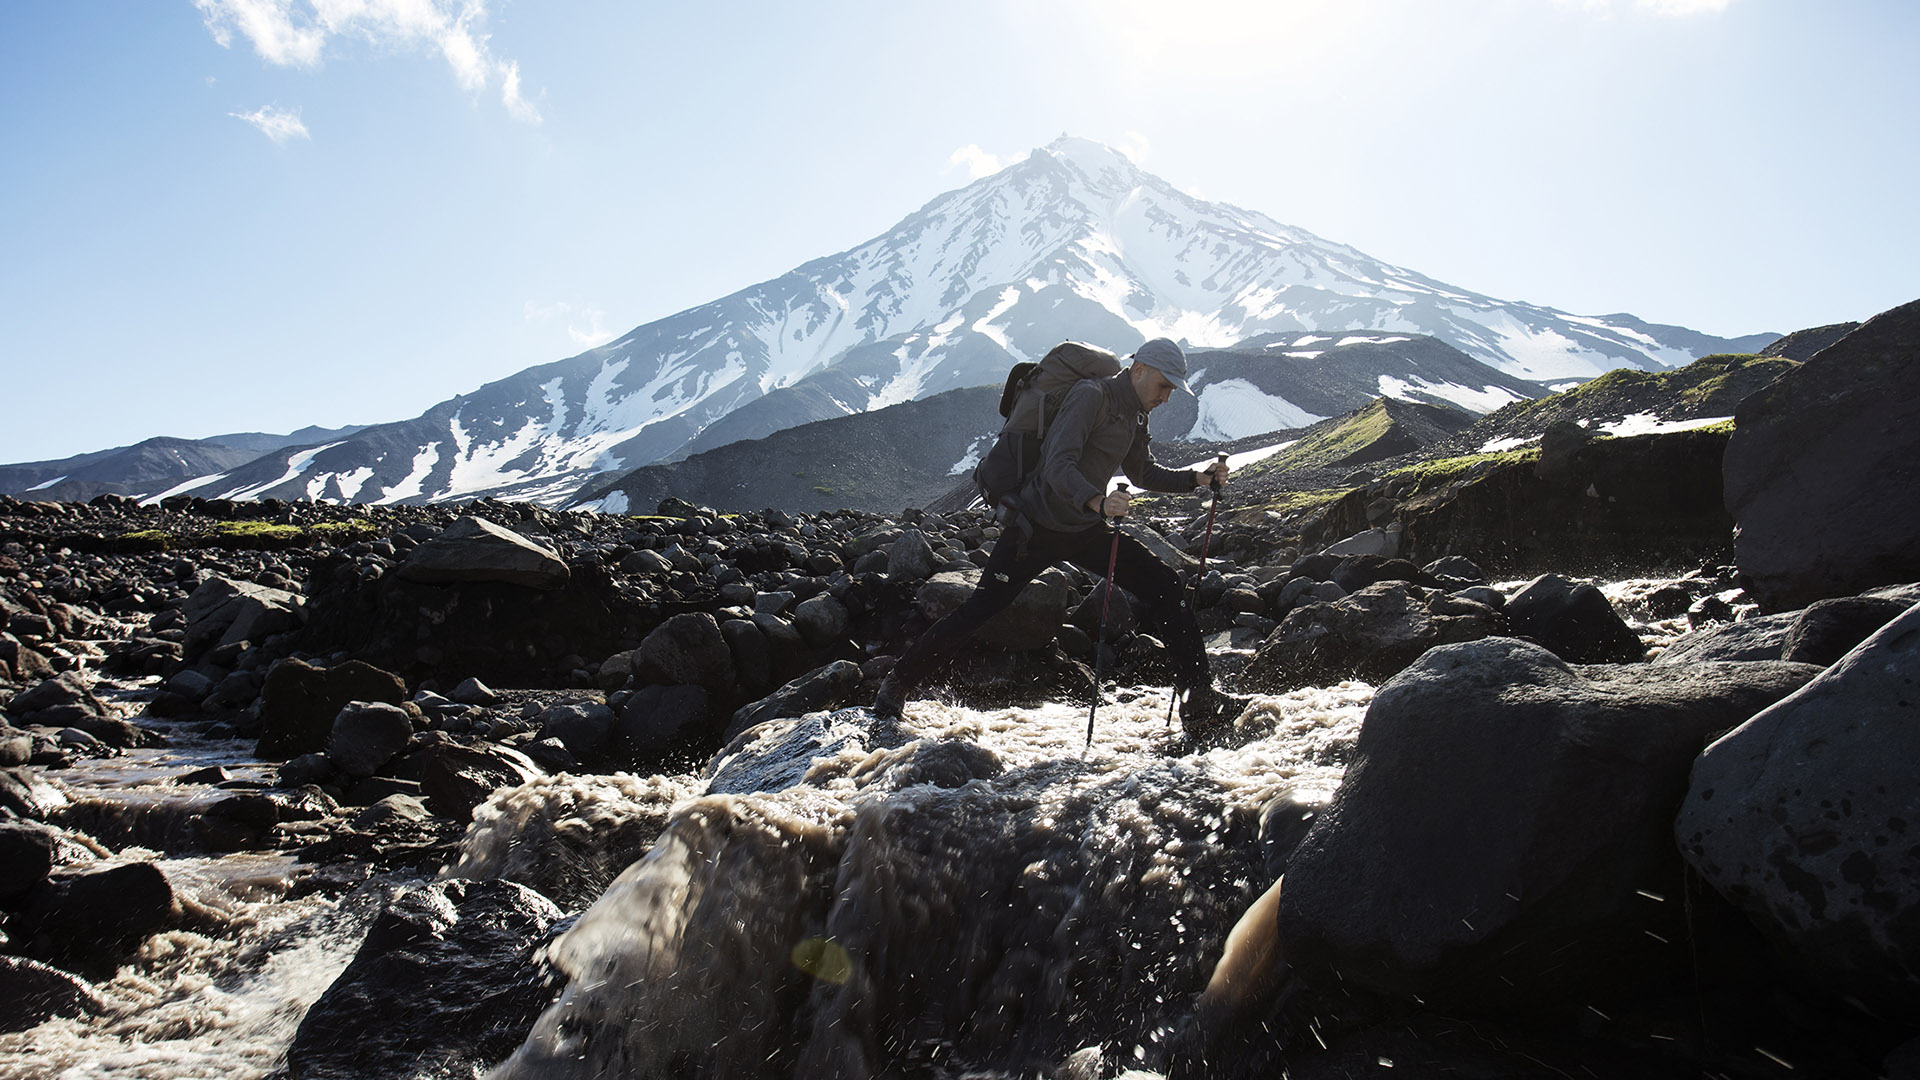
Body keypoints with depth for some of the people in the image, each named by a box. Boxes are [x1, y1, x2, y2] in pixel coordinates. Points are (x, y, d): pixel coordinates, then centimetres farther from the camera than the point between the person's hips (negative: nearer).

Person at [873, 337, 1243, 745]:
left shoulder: (1135, 417, 10)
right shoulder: (1091, 395, -18)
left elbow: (1143, 473, 23)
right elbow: (1058, 466, -29)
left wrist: (1197, 478, 10)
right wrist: (1098, 502, -46)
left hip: (1086, 530, 8)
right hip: (1037, 527, -8)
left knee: (1163, 585, -3)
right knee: (978, 610, -5)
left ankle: (1197, 692, 4)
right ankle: (897, 686, 11)